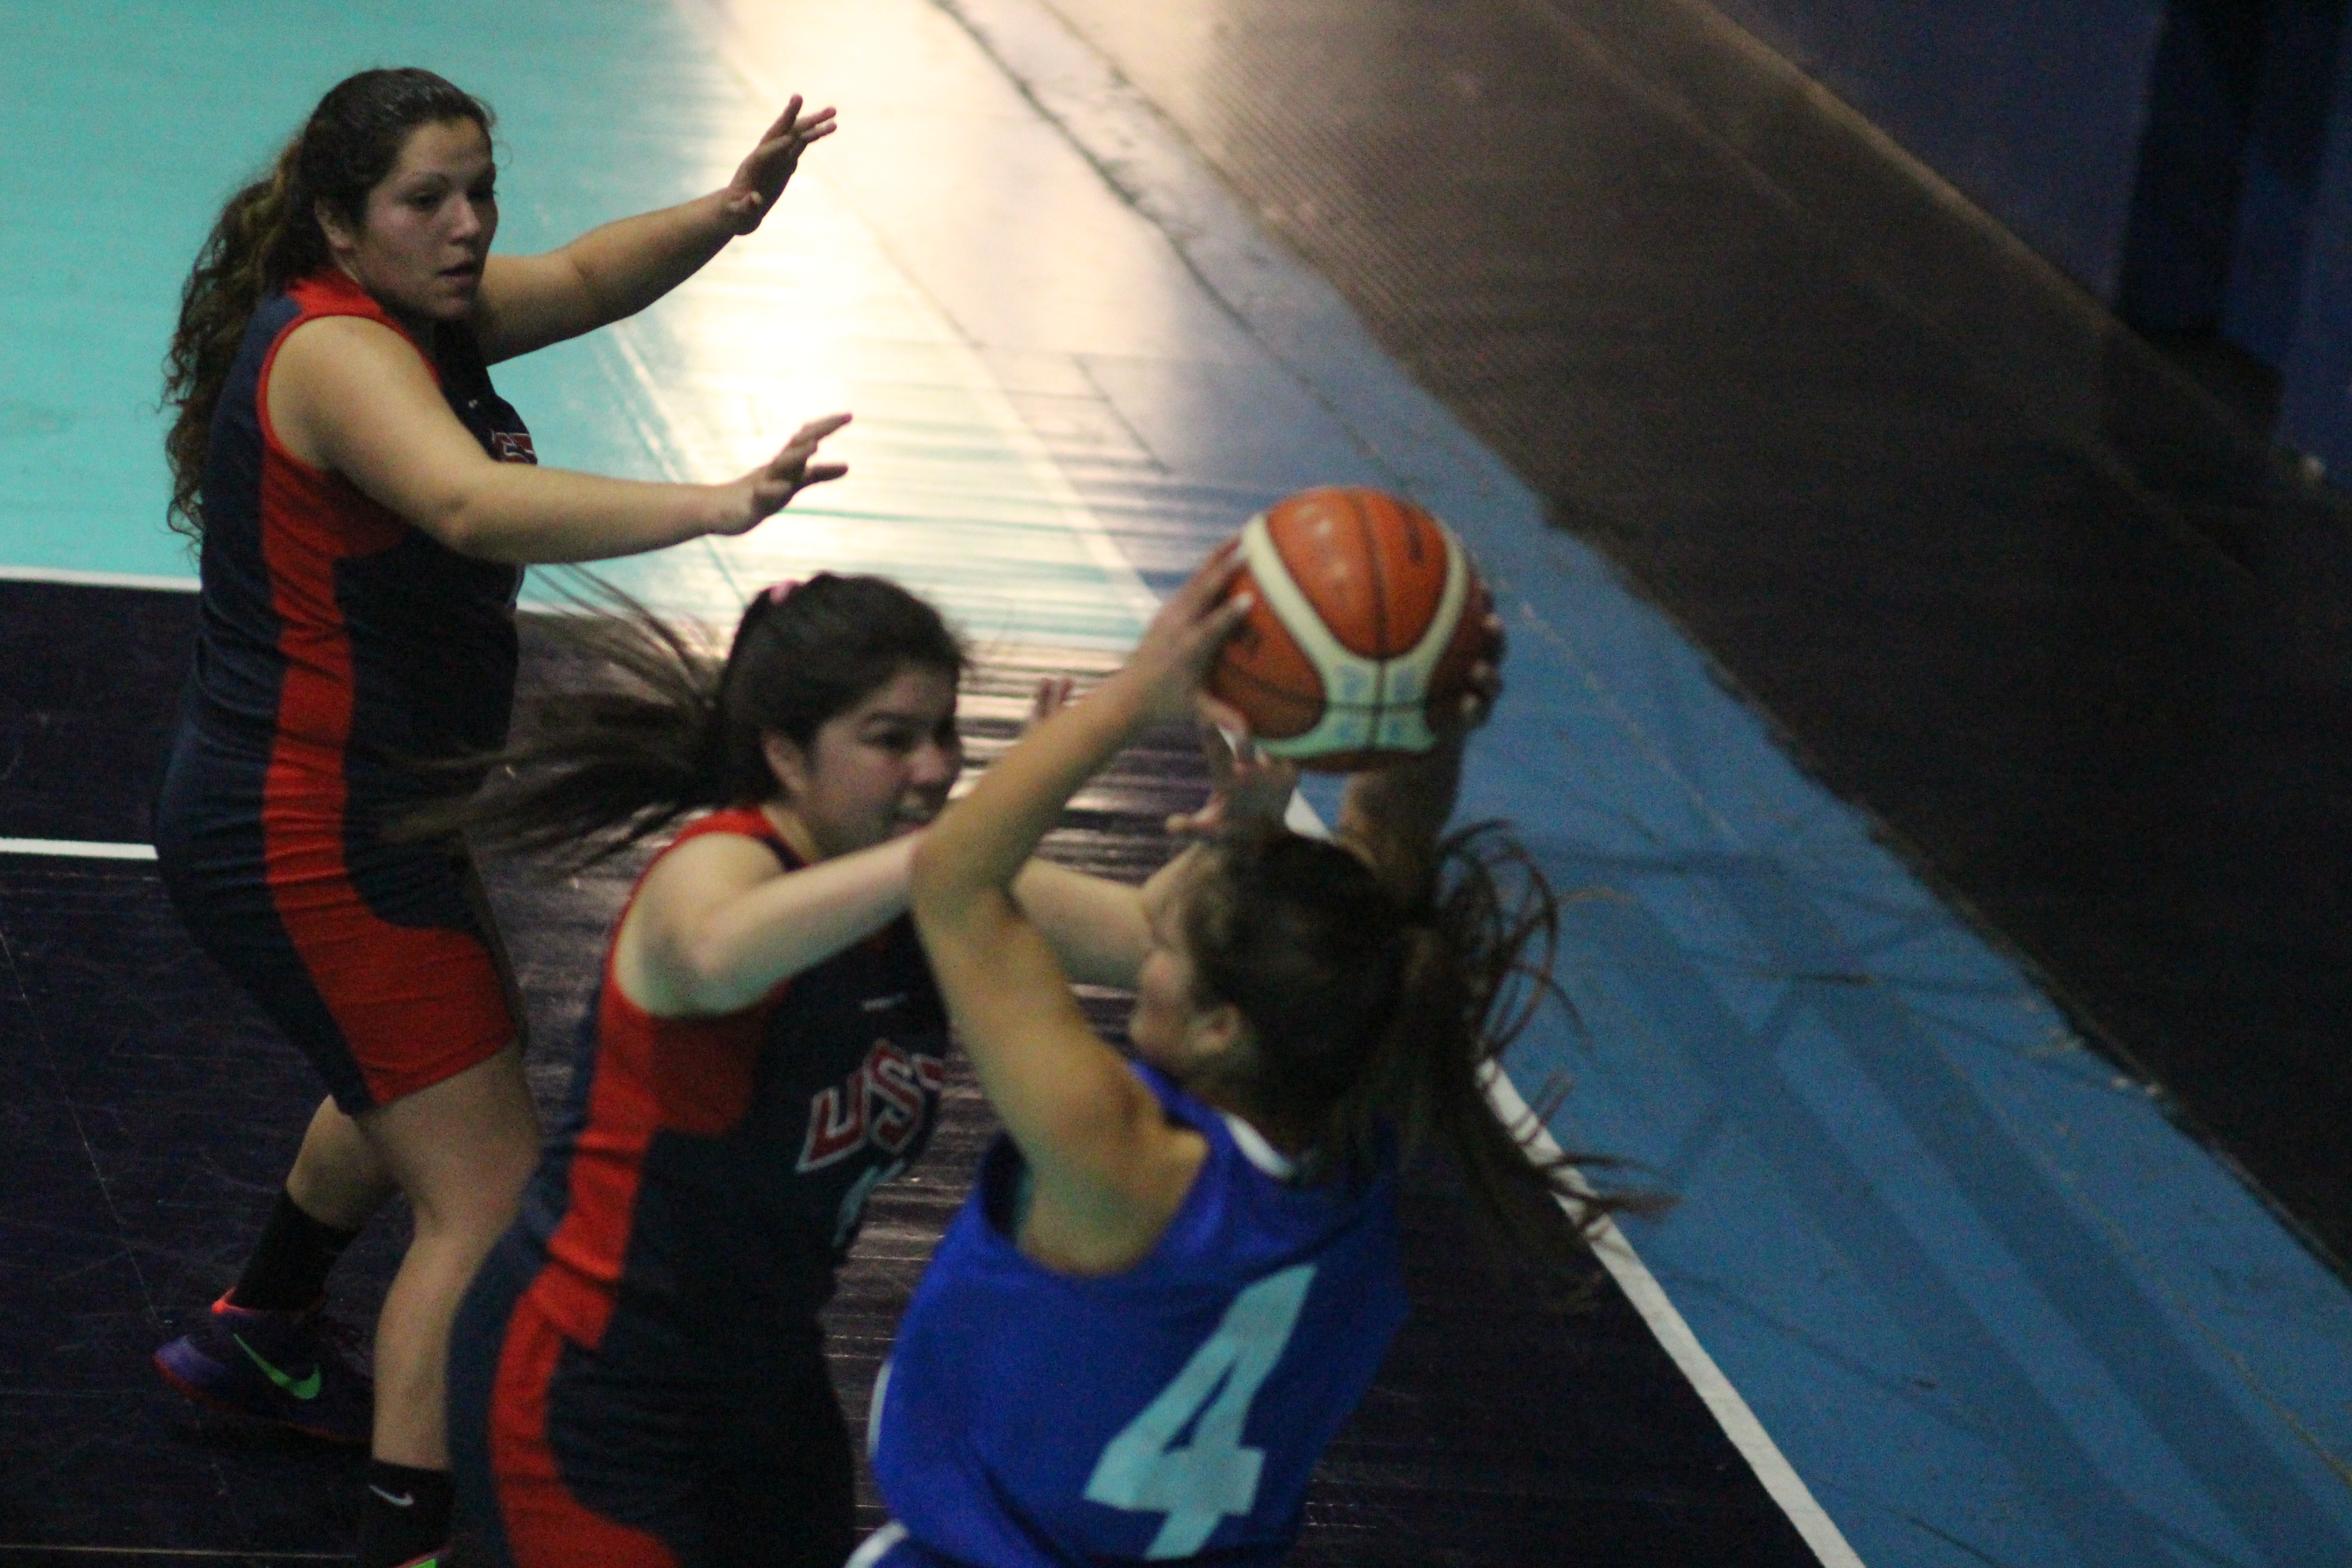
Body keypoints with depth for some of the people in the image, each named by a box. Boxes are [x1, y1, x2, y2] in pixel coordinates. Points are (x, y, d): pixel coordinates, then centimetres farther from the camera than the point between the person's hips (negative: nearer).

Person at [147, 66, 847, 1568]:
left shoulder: (412, 310, 4)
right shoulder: (336, 350, -25)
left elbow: (581, 280, 8)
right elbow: (476, 505, -43)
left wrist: (725, 211, -14)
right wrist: (714, 506, -55)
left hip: (381, 810, 11)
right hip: (310, 839, -11)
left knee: (424, 1082, 35)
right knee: (494, 1198, -13)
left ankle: (261, 1334, 56)